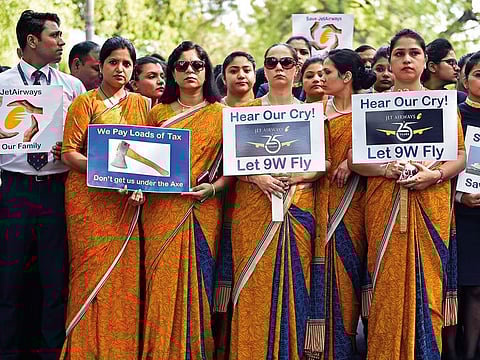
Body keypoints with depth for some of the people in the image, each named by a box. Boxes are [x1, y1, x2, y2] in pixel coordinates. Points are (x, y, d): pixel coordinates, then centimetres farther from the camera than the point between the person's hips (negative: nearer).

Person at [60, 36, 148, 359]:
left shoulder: (142, 104, 14)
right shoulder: (85, 102, 3)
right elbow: (69, 152, -5)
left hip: (129, 200, 3)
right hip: (90, 197, -3)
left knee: (126, 274, -1)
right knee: (93, 272, -6)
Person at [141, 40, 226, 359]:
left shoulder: (221, 114, 7)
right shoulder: (158, 113, 13)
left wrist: (213, 188, -14)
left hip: (203, 210, -1)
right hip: (161, 209, 1)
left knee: (198, 282, -1)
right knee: (163, 283, -2)